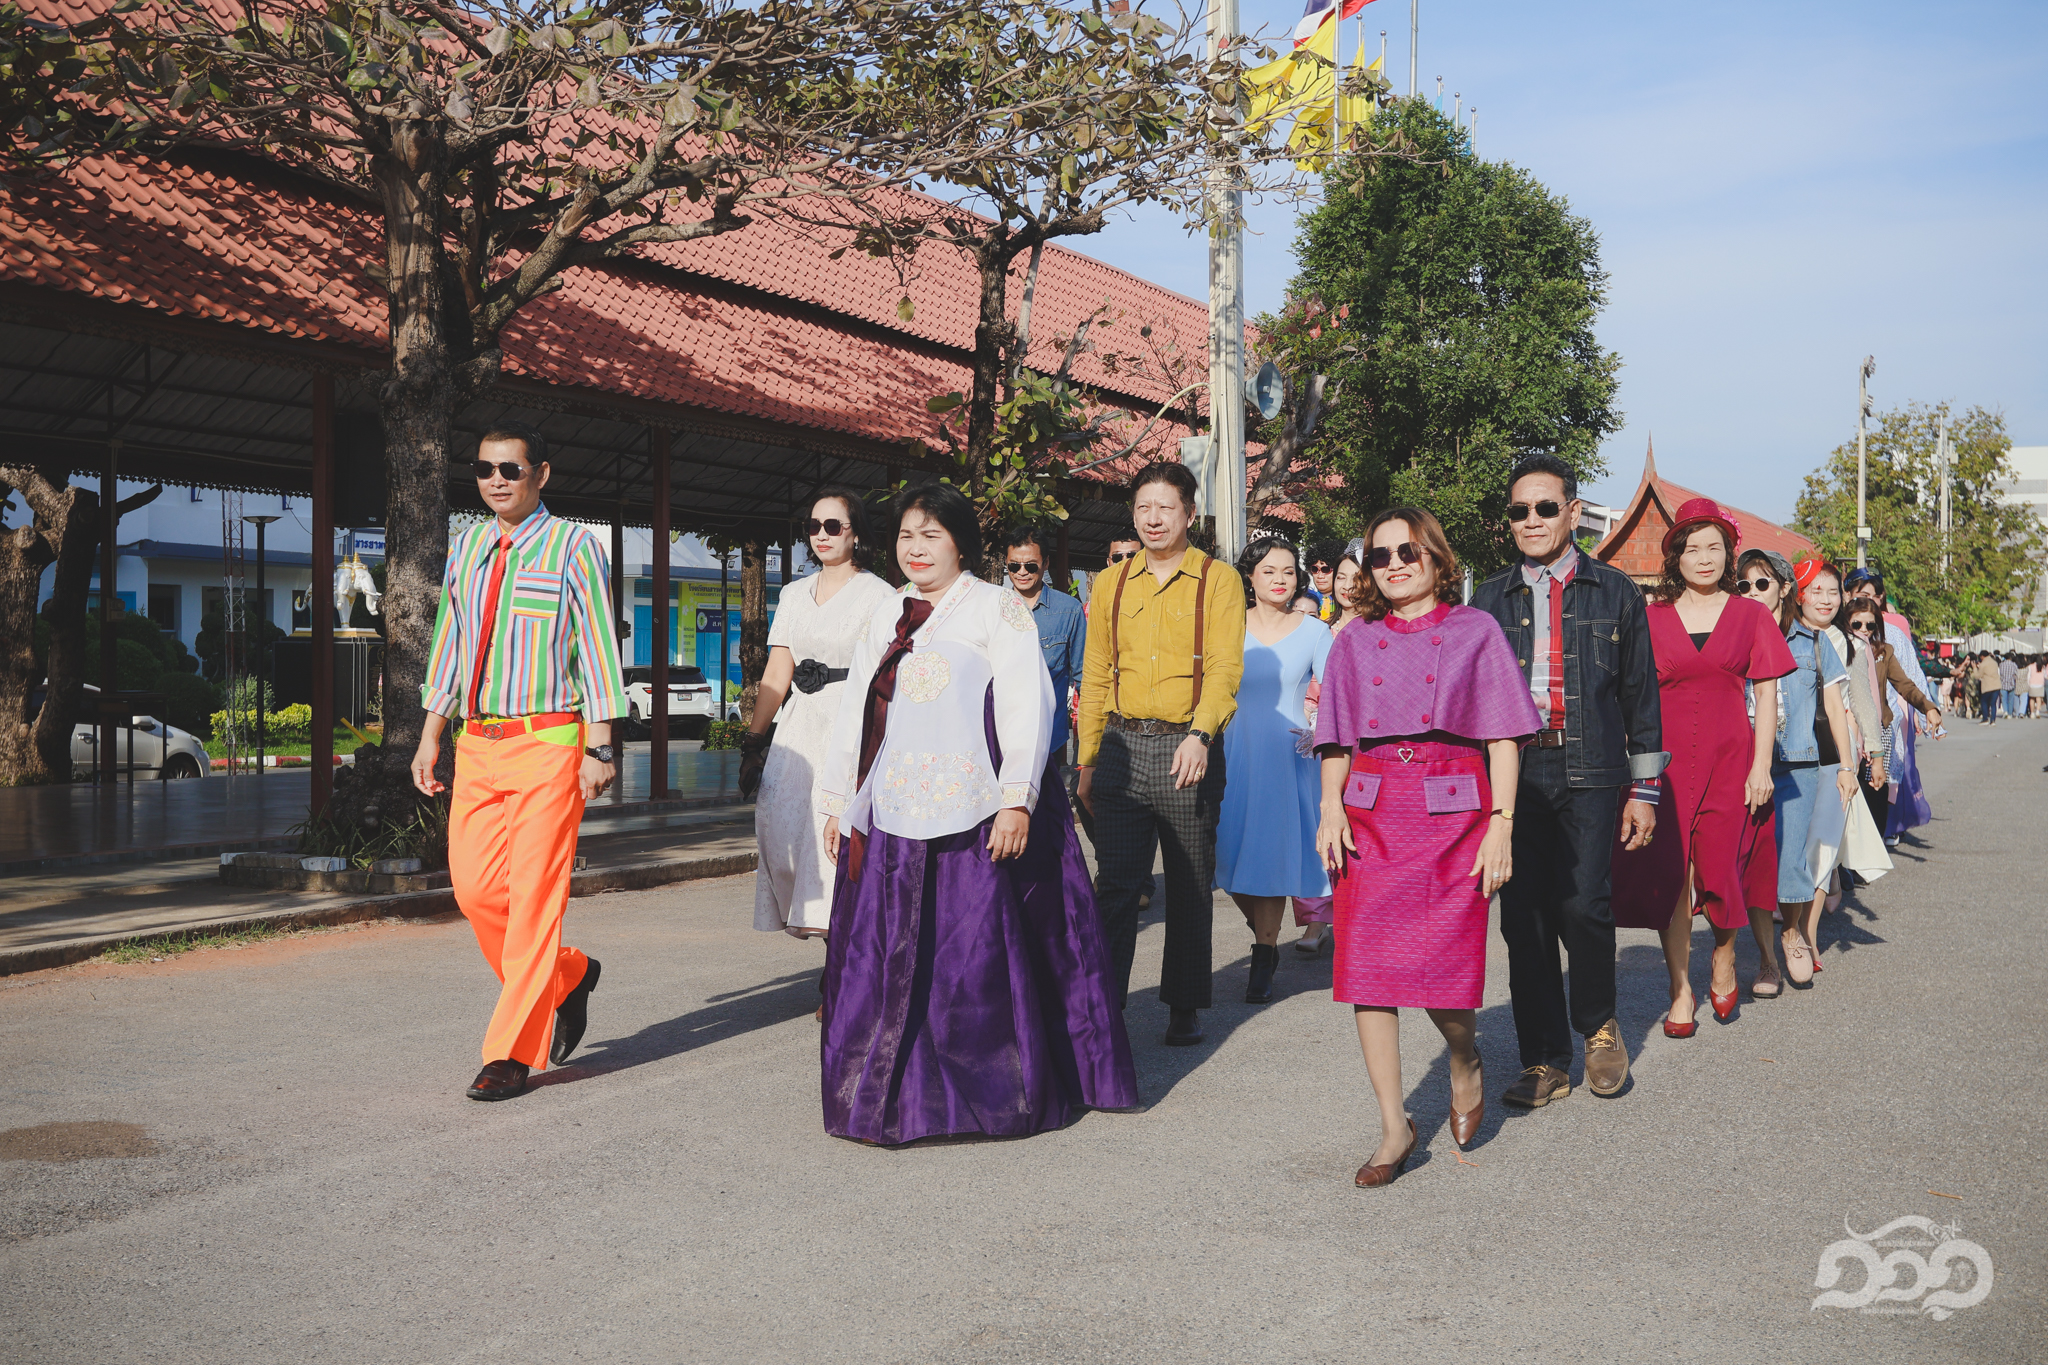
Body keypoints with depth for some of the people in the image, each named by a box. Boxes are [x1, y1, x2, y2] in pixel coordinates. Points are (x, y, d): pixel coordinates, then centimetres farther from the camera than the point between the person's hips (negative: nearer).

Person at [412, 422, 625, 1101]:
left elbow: (599, 650, -6)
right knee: (474, 889, 4)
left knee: (533, 895, -5)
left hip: (548, 741, -6)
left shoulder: (574, 547, -3)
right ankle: (566, 976, 28)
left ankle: (513, 1052, 3)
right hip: (476, 742, 6)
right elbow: (448, 644, 18)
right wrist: (431, 736, 13)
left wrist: (598, 747, -11)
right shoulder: (465, 548, 13)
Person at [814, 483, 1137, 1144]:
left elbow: (1026, 706, -8)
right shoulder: (885, 622, 19)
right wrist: (838, 803, 17)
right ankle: (896, 1096, 15)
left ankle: (1002, 1093, 8)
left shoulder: (996, 608, 1)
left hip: (973, 823, -6)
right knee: (888, 961, 5)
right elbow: (853, 719, 22)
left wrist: (1017, 800, -16)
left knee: (979, 959, -4)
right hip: (891, 827, 6)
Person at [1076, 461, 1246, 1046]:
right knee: (1115, 883, -3)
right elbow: (1095, 676, 14)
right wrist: (1087, 762, 11)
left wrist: (1199, 735, -25)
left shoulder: (1218, 581, 2)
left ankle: (1185, 1008, 19)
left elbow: (1224, 668, -9)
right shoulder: (1110, 583, 12)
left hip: (1186, 749, -2)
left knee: (1190, 887, 7)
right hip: (1121, 747, 2)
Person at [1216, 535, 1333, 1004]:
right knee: (1233, 855, 0)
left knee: (1274, 855, -3)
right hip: (1236, 754, 2)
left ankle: (1263, 963, 8)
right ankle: (1265, 935, 28)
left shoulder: (1314, 632, 2)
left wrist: (1318, 732, -18)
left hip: (1289, 757, -2)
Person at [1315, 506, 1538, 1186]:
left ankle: (1466, 1063, 24)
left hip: (1453, 812, -3)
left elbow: (1504, 739, 3)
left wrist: (1501, 823, -6)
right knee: (1367, 964, -4)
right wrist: (1330, 807, -2)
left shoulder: (1475, 631, 7)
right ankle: (1394, 1127, 6)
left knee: (1441, 971, -11)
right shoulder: (1354, 643, 15)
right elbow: (1336, 743, 15)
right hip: (1371, 816, 3)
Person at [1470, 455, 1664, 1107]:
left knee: (1581, 903, -14)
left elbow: (1640, 694, 10)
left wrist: (1644, 789, 7)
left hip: (1589, 772, -2)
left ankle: (1598, 1026, 14)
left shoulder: (1614, 593, 8)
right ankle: (1545, 1061, 12)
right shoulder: (1490, 599, 12)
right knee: (1523, 914, 0)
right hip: (1512, 772, 2)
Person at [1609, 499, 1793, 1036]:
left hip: (1729, 759, 0)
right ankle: (1681, 991, 5)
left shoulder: (1750, 615, 7)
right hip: (1667, 760, 0)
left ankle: (1723, 967, 27)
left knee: (1721, 867, 3)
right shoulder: (1652, 616, 6)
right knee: (1671, 874, -3)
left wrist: (1761, 766, -1)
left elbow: (1767, 694, 6)